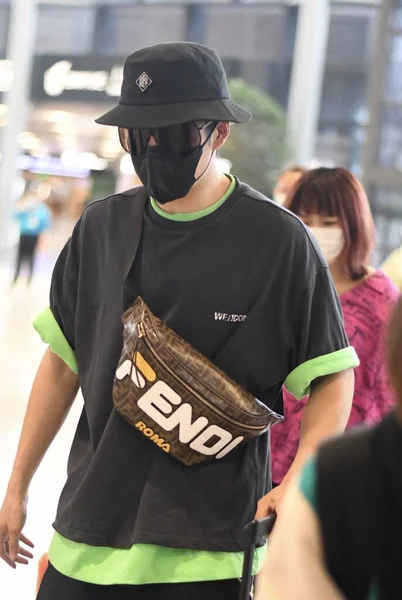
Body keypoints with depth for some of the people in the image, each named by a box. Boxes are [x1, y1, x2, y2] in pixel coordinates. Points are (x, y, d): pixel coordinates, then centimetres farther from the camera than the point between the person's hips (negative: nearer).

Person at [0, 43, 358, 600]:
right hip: (88, 534, 4)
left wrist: (296, 485, -17)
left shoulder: (277, 240, -6)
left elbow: (332, 377, -2)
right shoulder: (102, 227, 6)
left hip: (209, 551, -4)